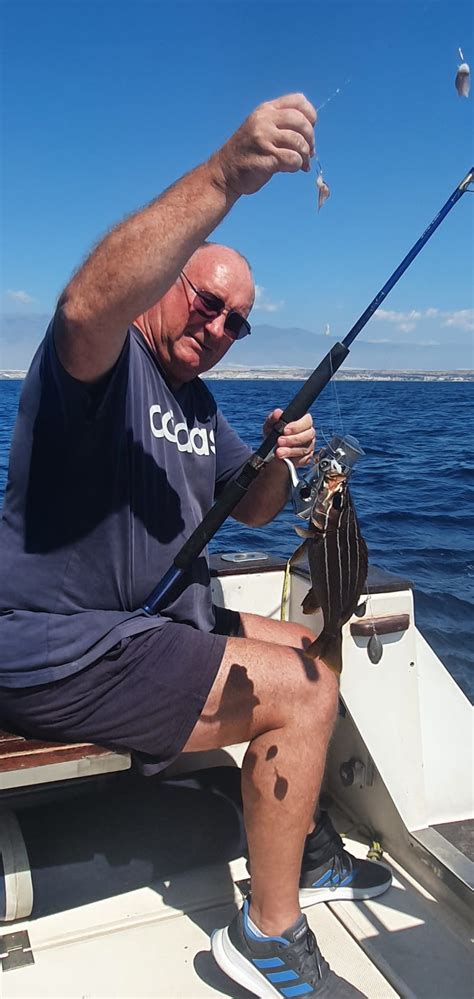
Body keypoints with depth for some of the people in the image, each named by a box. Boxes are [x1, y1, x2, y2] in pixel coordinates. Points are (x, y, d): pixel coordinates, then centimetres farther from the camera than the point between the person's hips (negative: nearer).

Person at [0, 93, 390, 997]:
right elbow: (88, 304, -38)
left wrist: (280, 463, -7)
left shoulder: (198, 406, 15)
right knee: (303, 690, -14)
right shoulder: (108, 359, -13)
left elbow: (250, 512, 16)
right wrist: (224, 178, -47)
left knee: (308, 649, 17)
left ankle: (304, 851, 32)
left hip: (158, 625, 10)